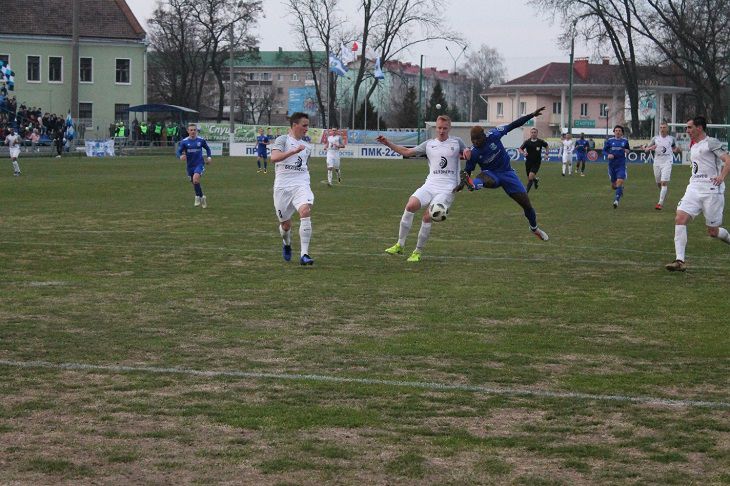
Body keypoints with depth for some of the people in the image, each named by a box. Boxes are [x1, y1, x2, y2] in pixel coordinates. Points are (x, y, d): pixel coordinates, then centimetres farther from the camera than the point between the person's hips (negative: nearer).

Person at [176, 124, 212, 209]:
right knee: (194, 183, 10)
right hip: (190, 166, 3)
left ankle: (198, 197, -11)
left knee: (195, 178, -27)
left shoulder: (201, 140, -1)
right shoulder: (184, 142, -4)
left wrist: (209, 157, 2)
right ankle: (202, 197, 32)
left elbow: (207, 148, 16)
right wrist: (181, 156, -31)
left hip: (199, 164, -3)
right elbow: (178, 151, -9)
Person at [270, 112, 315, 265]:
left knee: (305, 211, -26)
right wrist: (294, 151, -26)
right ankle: (287, 244, 43)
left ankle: (304, 254, -27)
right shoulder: (282, 140, -2)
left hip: (301, 185, 3)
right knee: (285, 224, 6)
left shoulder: (307, 147, 17)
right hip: (282, 187, -3)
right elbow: (274, 158, -20)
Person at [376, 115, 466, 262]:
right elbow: (407, 152, 17)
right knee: (410, 206, -22)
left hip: (447, 189, -3)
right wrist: (388, 144, 8)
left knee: (428, 216, -19)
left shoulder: (457, 142, 9)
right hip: (430, 185, 3)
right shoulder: (429, 144, 14)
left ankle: (418, 252, -3)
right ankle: (400, 245, -11)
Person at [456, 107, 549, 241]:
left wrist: (532, 115, -16)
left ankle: (534, 228, 25)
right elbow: (467, 170, -8)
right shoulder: (473, 153, -19)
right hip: (491, 174, -1)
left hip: (507, 172, 1)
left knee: (526, 203, 4)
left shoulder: (493, 135, -20)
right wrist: (462, 182, -28)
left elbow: (513, 125, -13)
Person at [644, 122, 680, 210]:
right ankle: (662, 196, 40)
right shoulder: (656, 138, 5)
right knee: (658, 183, 11)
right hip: (657, 163, 3)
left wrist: (676, 150, -7)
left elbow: (674, 149, 17)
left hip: (667, 163, -3)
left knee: (664, 183, -15)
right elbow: (646, 150, 6)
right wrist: (650, 148, -16)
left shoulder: (671, 139, 3)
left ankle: (660, 203, -17)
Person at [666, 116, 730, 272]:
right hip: (694, 188, 7)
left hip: (712, 190, -7)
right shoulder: (693, 147, 19)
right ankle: (680, 261, -18)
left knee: (713, 232, 0)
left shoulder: (711, 143, -6)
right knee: (680, 219, -15)